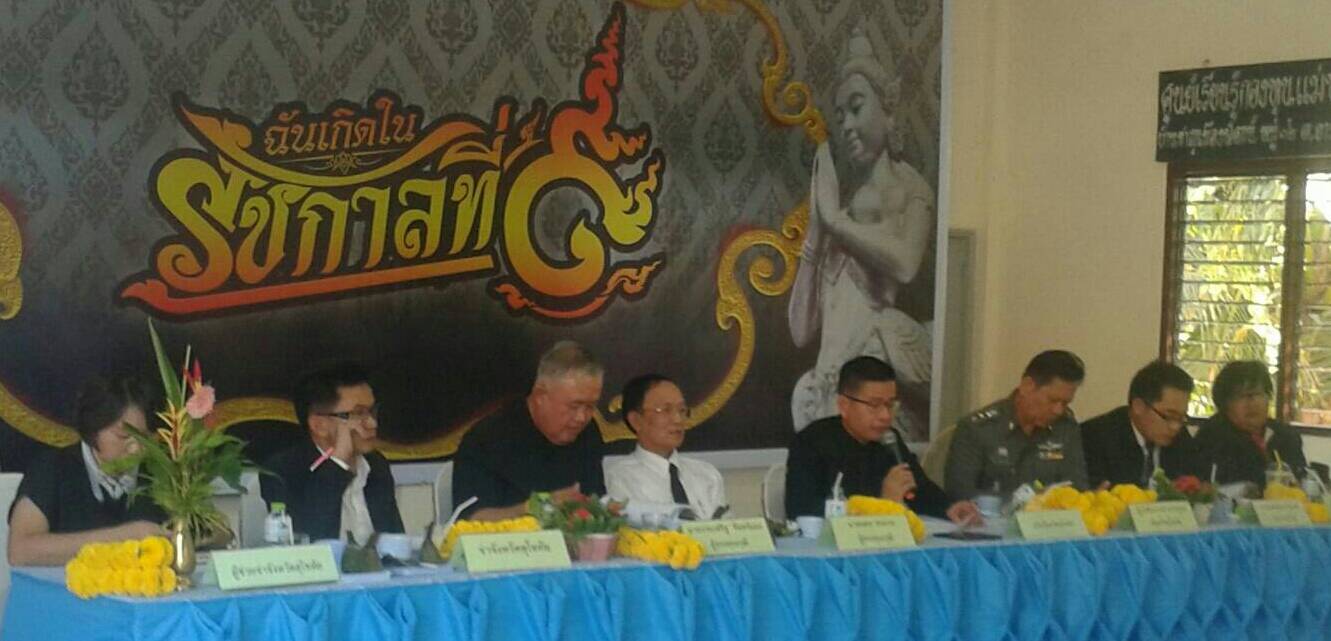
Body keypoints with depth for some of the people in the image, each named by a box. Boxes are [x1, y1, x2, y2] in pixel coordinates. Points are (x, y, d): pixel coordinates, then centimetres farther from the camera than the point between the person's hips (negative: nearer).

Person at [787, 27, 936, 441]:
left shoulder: (910, 190, 2)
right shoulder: (838, 192, 15)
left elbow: (906, 264, -21)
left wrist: (837, 219, -7)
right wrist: (817, 224, 7)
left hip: (882, 357, -5)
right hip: (836, 355, 5)